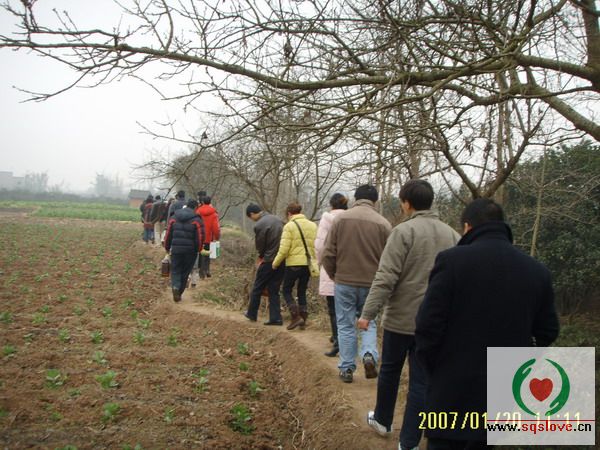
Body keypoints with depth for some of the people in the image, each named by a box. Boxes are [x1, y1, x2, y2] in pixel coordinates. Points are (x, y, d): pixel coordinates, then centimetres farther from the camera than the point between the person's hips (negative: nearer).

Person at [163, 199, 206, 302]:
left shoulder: (174, 218, 5)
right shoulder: (196, 220, -7)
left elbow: (168, 234, 6)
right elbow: (200, 237, -10)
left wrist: (167, 247, 16)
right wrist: (199, 249, 6)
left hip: (176, 249, 2)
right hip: (190, 251, -2)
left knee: (175, 271, 9)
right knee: (185, 272, 12)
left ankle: (175, 287, -16)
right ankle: (179, 293, 16)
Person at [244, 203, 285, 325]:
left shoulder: (259, 225, -14)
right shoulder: (278, 219, 7)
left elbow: (260, 246, -7)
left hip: (269, 261, -6)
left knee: (257, 288, 12)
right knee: (274, 290, 12)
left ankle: (252, 314, 26)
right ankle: (275, 318, 10)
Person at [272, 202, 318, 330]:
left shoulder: (289, 226, -8)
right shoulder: (312, 225, 8)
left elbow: (284, 249, -12)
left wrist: (275, 263, 0)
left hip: (294, 263, -5)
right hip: (308, 263, 5)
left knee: (286, 290, 9)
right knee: (302, 291, 17)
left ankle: (296, 317, -3)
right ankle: (303, 317, 15)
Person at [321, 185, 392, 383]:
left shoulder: (341, 219, -4)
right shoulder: (383, 224, -4)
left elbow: (328, 254, -3)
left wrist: (333, 275, 13)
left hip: (344, 282, 0)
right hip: (371, 284, 0)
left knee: (346, 325, 10)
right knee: (368, 322, 17)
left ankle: (347, 368, 14)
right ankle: (369, 354, -4)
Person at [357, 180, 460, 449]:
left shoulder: (404, 231, -12)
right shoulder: (451, 234, 5)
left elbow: (386, 277, -18)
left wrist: (368, 312, -14)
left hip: (401, 316, -3)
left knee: (390, 370, 18)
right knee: (421, 380, 7)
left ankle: (382, 420, 36)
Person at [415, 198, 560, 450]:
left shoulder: (452, 260, -15)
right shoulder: (537, 271, 1)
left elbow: (427, 326, -16)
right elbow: (547, 332, 7)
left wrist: (433, 371, 0)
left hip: (453, 393, -5)